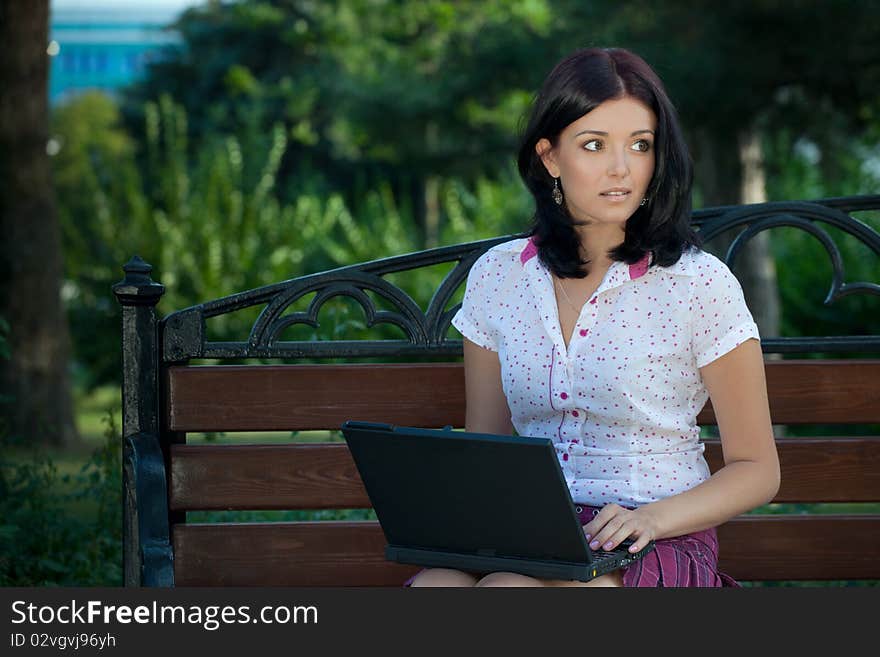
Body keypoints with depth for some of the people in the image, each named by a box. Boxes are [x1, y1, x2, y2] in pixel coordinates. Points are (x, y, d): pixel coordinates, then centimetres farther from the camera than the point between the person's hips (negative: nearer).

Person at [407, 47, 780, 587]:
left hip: (657, 544, -3)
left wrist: (651, 518, -15)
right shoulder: (497, 276, 8)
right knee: (434, 586, -32)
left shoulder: (699, 283, -3)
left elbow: (757, 471, 2)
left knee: (506, 593, -34)